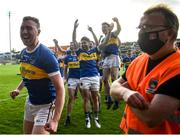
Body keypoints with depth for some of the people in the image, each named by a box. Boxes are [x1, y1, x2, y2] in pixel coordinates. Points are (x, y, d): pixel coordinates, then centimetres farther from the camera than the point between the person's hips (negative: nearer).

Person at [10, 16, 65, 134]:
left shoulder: (46, 55, -25)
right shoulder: (23, 53, 1)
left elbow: (60, 88, -28)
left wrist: (55, 120, -35)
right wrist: (19, 89, 4)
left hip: (46, 105, -8)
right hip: (30, 102, 8)